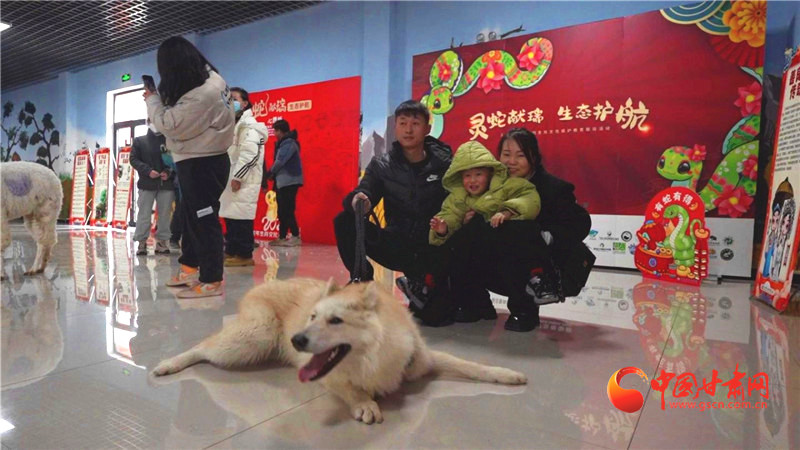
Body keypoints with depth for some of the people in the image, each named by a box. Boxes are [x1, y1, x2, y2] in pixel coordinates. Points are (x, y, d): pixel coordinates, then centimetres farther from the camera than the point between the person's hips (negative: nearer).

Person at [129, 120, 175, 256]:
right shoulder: (139, 141, 8)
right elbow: (134, 159, 2)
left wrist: (169, 172, -11)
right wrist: (148, 171, -12)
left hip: (166, 183, 1)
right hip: (147, 184, -1)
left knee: (165, 214, 4)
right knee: (144, 214, -1)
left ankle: (161, 241, 13)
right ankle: (141, 242, 6)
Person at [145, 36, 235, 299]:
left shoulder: (201, 95, -26)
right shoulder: (210, 79, 6)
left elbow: (167, 124, -19)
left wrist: (152, 99, -3)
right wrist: (159, 98, 3)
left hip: (201, 164, -10)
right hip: (203, 160, 10)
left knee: (204, 220, -3)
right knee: (189, 216, 19)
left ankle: (211, 281, 7)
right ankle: (190, 268, 33)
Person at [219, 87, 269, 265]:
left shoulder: (248, 124, -7)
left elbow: (250, 153, -19)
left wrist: (238, 177, -21)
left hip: (243, 181, -10)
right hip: (231, 179, 10)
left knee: (241, 218, -10)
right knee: (230, 217, 12)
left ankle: (244, 255, -5)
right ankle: (231, 251, 19)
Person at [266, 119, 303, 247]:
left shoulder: (289, 143, -11)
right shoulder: (283, 143, 19)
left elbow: (280, 161, -17)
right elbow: (279, 160, 15)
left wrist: (270, 173, -3)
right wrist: (274, 175, 0)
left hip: (289, 182, -10)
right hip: (282, 181, 10)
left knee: (287, 210, -10)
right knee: (282, 211, 10)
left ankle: (295, 237, -6)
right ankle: (281, 237, 15)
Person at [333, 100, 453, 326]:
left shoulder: (444, 163, -4)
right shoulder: (382, 165, 1)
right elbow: (365, 192, -12)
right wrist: (357, 200, -37)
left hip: (433, 249, -1)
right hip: (396, 244, 2)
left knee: (436, 316, -16)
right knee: (344, 222, -18)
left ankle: (419, 288, 18)